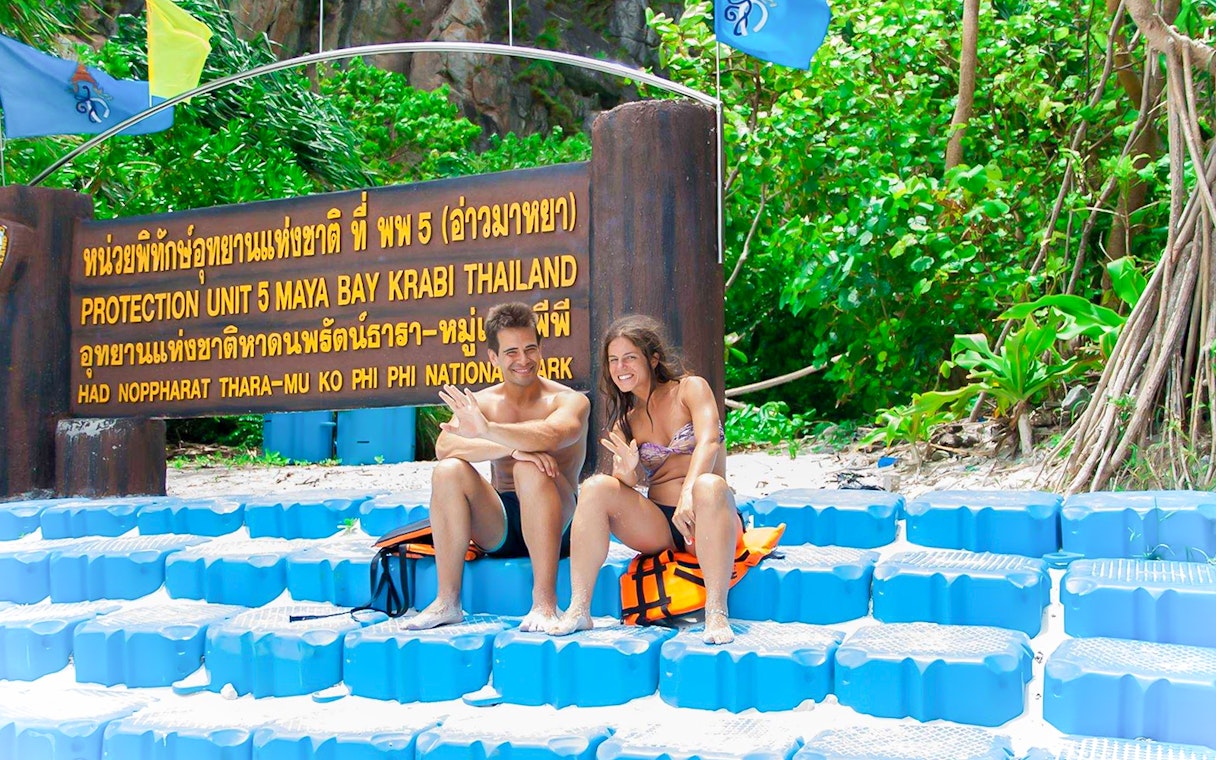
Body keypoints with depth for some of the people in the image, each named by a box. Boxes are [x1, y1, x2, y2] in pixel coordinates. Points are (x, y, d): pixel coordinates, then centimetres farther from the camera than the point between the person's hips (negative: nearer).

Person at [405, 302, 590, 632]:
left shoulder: (569, 401, -3)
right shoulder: (479, 403, 7)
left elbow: (552, 435, -29)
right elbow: (443, 447, -14)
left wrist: (487, 430, -45)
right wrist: (512, 447, -30)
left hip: (552, 525, -3)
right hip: (497, 527, 3)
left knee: (529, 469, -31)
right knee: (449, 470, -21)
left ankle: (545, 601, -31)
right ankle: (447, 601, -19)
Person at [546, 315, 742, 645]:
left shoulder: (690, 388, 3)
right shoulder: (625, 422, 15)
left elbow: (708, 441, -17)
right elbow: (633, 483, 2)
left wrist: (689, 493, -34)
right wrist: (627, 472, -23)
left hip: (703, 520, -4)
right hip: (656, 527, 4)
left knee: (710, 485, -36)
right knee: (595, 487, -19)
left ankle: (716, 614, -39)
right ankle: (578, 610, -23)